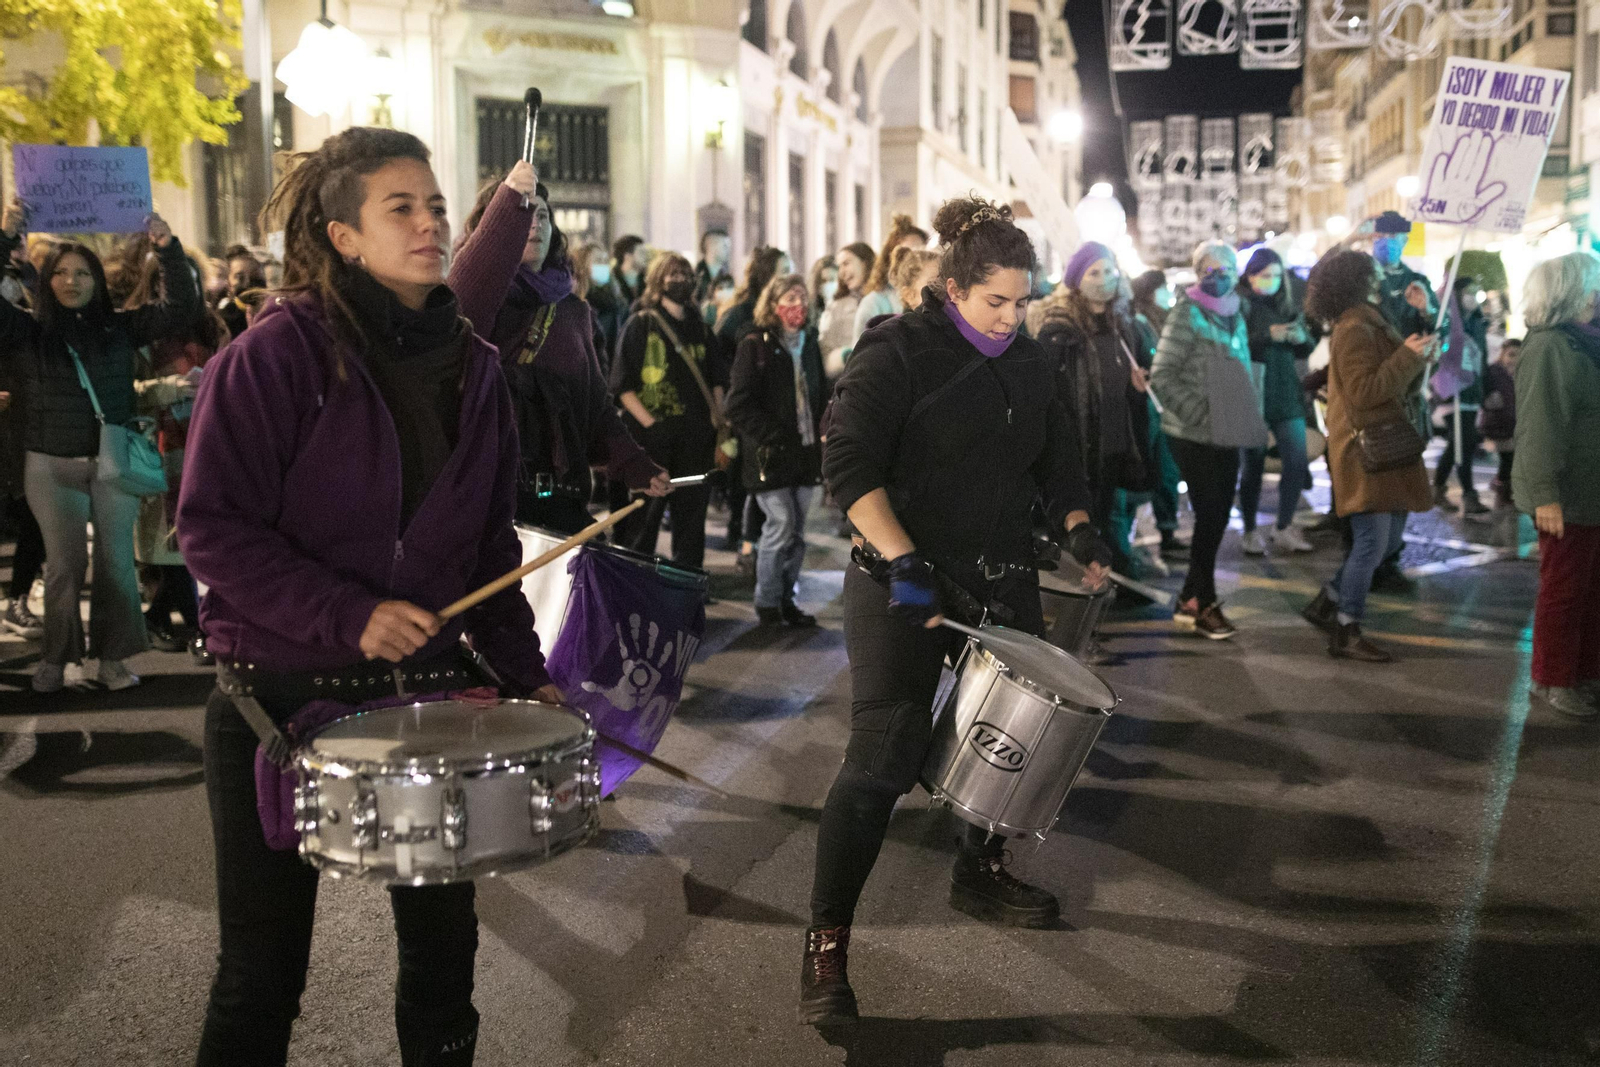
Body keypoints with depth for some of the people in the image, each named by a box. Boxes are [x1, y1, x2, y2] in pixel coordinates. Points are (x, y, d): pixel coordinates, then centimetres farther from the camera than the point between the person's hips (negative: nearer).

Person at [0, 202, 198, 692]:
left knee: (116, 562, 4)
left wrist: (168, 248, -13)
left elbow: (181, 308, -2)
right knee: (64, 565, 5)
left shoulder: (120, 328, 3)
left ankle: (112, 656, 14)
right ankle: (56, 658, 18)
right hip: (52, 467, -1)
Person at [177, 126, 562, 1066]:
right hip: (281, 695, -4)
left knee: (444, 939, 12)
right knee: (264, 969, 8)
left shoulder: (472, 366, 5)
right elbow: (213, 525, -14)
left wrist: (524, 671, 4)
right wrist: (347, 615, -23)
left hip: (425, 687, 4)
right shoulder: (281, 351, -10)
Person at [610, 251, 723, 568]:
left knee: (692, 511, 8)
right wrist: (648, 423, -15)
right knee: (645, 514, -2)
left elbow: (716, 381, 20)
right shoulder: (640, 325, 0)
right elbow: (622, 384, -5)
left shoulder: (701, 330, 15)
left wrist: (716, 420, 5)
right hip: (652, 436, -5)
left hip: (694, 438, 5)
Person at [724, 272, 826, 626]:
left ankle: (786, 599, 20)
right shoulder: (755, 345, -4)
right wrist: (772, 437, -15)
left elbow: (820, 396, 22)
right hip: (770, 455, -6)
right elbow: (739, 405, -10)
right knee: (781, 526, -8)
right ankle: (767, 603, 6)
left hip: (804, 453, 6)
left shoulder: (810, 345, 15)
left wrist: (820, 435, 6)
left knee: (797, 531, 8)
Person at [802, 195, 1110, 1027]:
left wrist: (1076, 524, 2)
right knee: (883, 757, -12)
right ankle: (826, 943, -2)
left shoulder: (1028, 363, 9)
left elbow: (1054, 457, 20)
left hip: (1003, 580, 7)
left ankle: (980, 875, 41)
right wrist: (901, 560, -29)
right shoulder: (897, 353, -11)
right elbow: (849, 463, -20)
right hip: (903, 583, -7)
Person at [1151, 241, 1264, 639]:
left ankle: (1191, 598, 22)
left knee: (1218, 516, 10)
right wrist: (1199, 413, -18)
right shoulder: (1187, 314, -10)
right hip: (1194, 436, -7)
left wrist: (1252, 414, 11)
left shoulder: (1235, 314, 12)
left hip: (1228, 434, 7)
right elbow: (1161, 375, -14)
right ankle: (1203, 603, 8)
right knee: (1209, 515, -5)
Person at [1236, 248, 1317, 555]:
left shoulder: (1287, 305, 11)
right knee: (1253, 465, 3)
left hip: (1287, 394, 5)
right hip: (1253, 395, -5)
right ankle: (1250, 531, 17)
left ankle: (1283, 527, 14)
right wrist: (1268, 336, -24)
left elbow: (1304, 351, 16)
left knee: (1297, 462, 0)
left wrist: (1302, 338, -5)